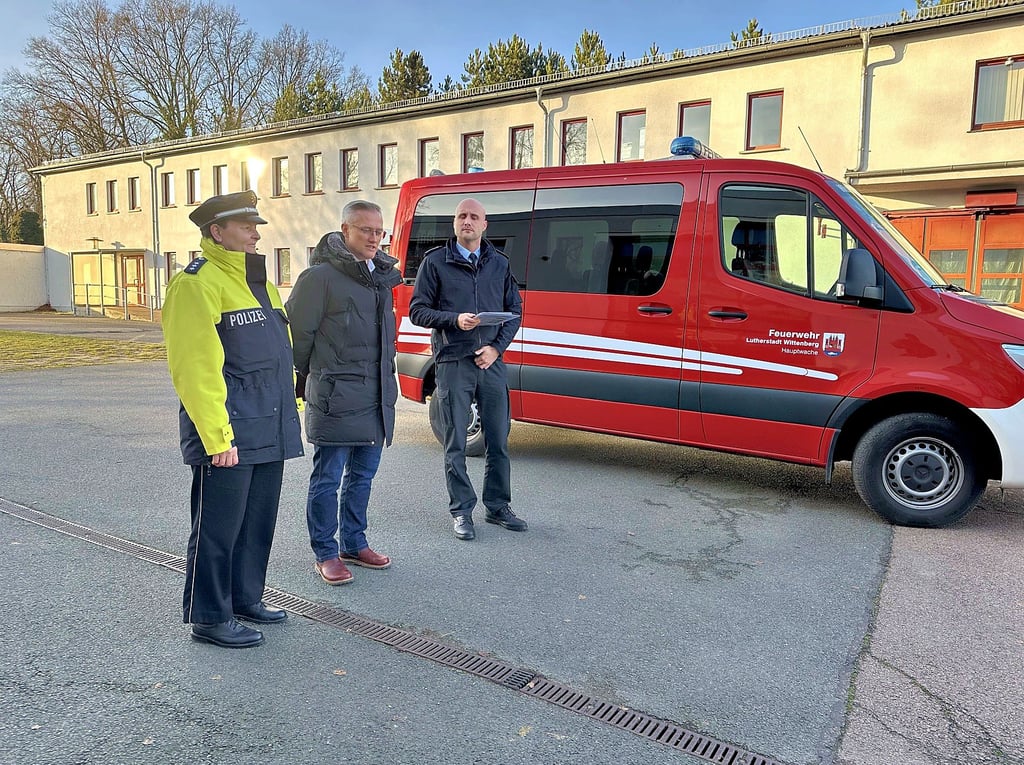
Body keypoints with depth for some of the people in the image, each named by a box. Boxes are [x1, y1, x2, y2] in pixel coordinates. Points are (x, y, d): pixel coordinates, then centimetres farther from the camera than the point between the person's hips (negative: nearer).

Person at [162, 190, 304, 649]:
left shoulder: (256, 281, 18)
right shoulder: (198, 282, -11)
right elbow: (196, 367, -18)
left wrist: (290, 413, 16)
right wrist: (217, 436, -21)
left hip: (269, 432, 9)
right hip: (228, 433, -9)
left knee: (258, 522, 18)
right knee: (218, 527, 2)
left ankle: (245, 598, 33)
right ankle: (209, 617, 16)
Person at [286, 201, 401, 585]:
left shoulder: (381, 276, 13)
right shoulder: (320, 277, -12)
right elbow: (296, 330, -6)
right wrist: (310, 375, 4)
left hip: (377, 396, 7)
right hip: (336, 397, -7)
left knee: (363, 474, 16)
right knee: (328, 478, 3)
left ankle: (354, 544, 30)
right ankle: (326, 553, 16)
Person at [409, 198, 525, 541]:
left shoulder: (500, 263, 12)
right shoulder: (435, 261, 4)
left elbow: (514, 310, 12)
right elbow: (417, 310, 1)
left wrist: (496, 347, -3)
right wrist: (454, 320, -15)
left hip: (492, 362, 3)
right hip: (452, 363, -3)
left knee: (498, 440, 8)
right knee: (456, 443, 2)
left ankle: (498, 507, 23)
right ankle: (462, 511, 15)